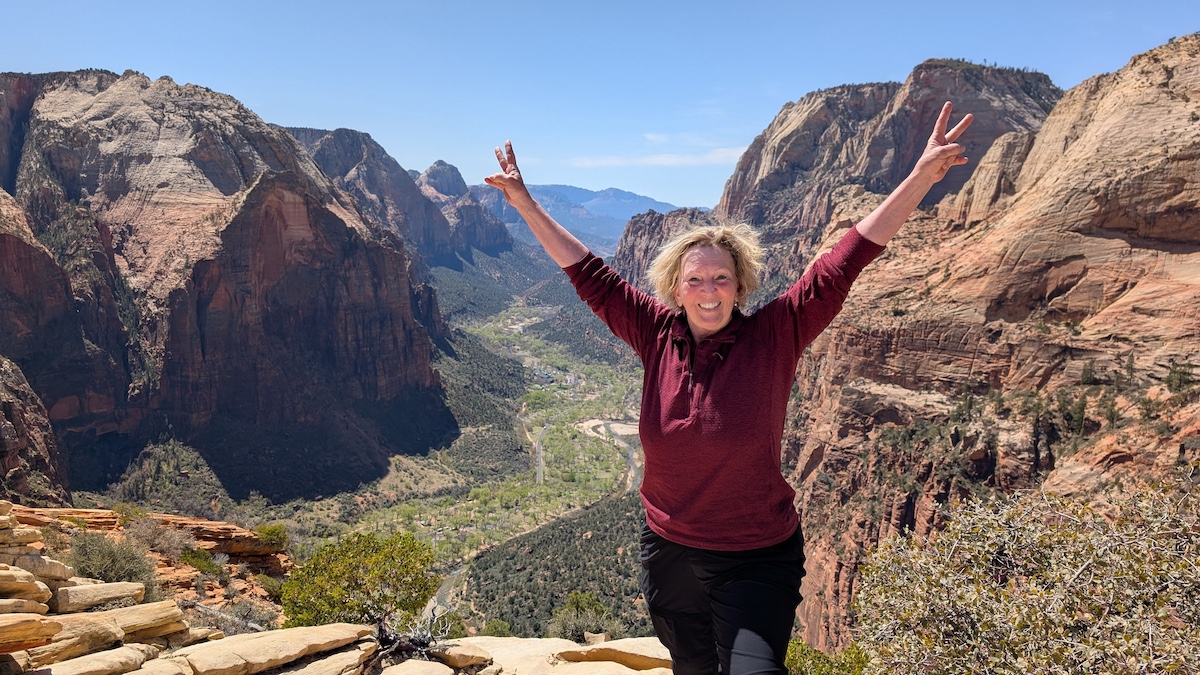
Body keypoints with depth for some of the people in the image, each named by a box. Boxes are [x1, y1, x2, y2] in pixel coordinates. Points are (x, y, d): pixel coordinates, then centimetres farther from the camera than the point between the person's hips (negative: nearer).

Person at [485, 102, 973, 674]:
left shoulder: (774, 337, -14)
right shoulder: (657, 336, -6)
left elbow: (844, 263, -20)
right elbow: (588, 274, -2)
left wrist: (921, 177, -25)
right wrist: (525, 203, 0)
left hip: (758, 561, -3)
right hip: (669, 556, 4)